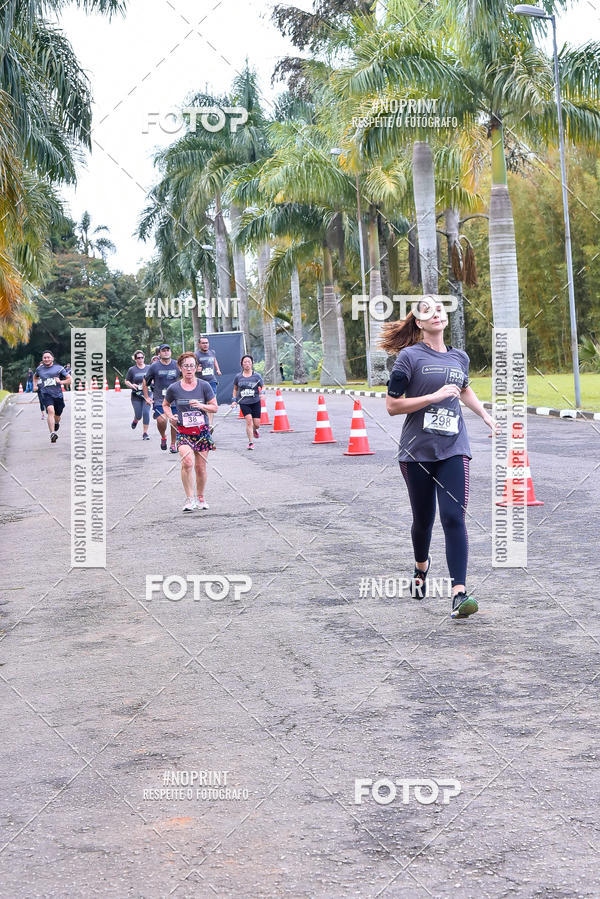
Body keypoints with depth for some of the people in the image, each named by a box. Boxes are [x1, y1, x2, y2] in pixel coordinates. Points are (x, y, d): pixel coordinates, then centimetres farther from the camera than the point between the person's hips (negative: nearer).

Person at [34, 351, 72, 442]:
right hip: (45, 394, -1)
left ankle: (56, 423, 53)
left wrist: (60, 382, -11)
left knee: (57, 416, 14)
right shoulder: (39, 369, 10)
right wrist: (35, 385, 17)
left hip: (57, 394, 1)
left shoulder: (59, 368, 3)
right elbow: (35, 377, 33)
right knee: (51, 411, -28)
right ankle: (52, 434, -38)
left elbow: (69, 379, 4)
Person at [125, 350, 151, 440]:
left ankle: (145, 433, 0)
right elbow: (126, 381, 8)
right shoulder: (132, 370, 0)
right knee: (138, 415, 2)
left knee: (146, 413, -11)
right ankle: (135, 421, 40)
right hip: (136, 395, 0)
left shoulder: (149, 368, 3)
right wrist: (132, 385, -12)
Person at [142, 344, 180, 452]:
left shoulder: (177, 365, 3)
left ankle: (173, 444, 17)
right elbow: (145, 382, 9)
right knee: (161, 420, -19)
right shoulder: (154, 367, -1)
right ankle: (163, 437, 11)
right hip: (159, 399, -2)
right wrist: (147, 397, 4)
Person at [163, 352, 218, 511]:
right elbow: (166, 405, 18)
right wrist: (170, 416, -1)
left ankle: (200, 497, 26)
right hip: (183, 431, -1)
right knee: (187, 462, -22)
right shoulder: (174, 388, 0)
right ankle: (190, 498, -15)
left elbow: (215, 407, 4)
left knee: (200, 467, 6)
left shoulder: (204, 386, -1)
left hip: (202, 431, 1)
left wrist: (201, 406, -14)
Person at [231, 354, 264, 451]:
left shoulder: (256, 376, -1)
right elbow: (235, 389, 17)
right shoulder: (238, 377, 3)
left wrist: (262, 394, -15)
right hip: (244, 403, 0)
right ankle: (250, 442, -8)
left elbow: (262, 388, 5)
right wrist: (234, 400, 8)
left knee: (256, 423, -1)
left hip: (255, 402, 0)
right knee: (249, 420, -18)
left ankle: (254, 430, 39)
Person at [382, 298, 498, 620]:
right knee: (423, 518, 12)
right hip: (417, 451, -2)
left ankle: (459, 593, -17)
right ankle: (421, 565, 44)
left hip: (453, 449, 2)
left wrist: (485, 414, 23)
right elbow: (392, 405, -10)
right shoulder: (409, 356, -5)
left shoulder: (459, 357, 10)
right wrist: (434, 396, -15)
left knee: (453, 517, -13)